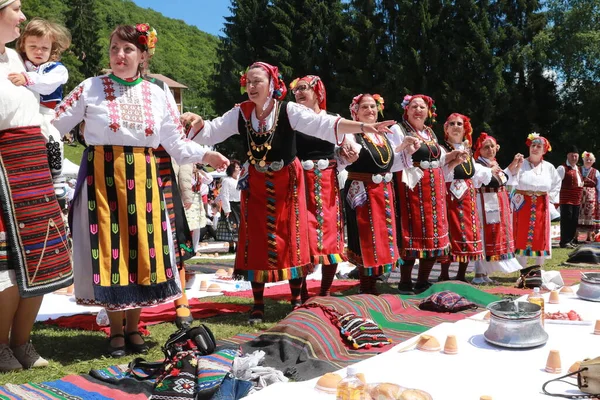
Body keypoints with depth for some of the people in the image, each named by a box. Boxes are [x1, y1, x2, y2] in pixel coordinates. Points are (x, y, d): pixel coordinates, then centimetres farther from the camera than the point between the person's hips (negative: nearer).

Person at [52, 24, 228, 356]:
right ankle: (116, 330, 15)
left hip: (142, 179, 2)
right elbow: (53, 125, 0)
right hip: (102, 177, -2)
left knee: (142, 249, 4)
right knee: (109, 248, -1)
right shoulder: (90, 89, 2)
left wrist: (204, 155, -10)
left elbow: (177, 144, 5)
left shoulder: (157, 95, 7)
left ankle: (133, 327, 20)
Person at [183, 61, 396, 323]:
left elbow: (324, 124, -23)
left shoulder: (289, 111, -14)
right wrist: (197, 123, -24)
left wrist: (362, 127, -35)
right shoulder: (240, 114, -3)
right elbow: (210, 132, -1)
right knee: (256, 242, 5)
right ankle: (258, 304, 17)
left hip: (286, 183, -2)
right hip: (256, 185, 3)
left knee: (291, 240, 2)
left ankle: (297, 299, 18)